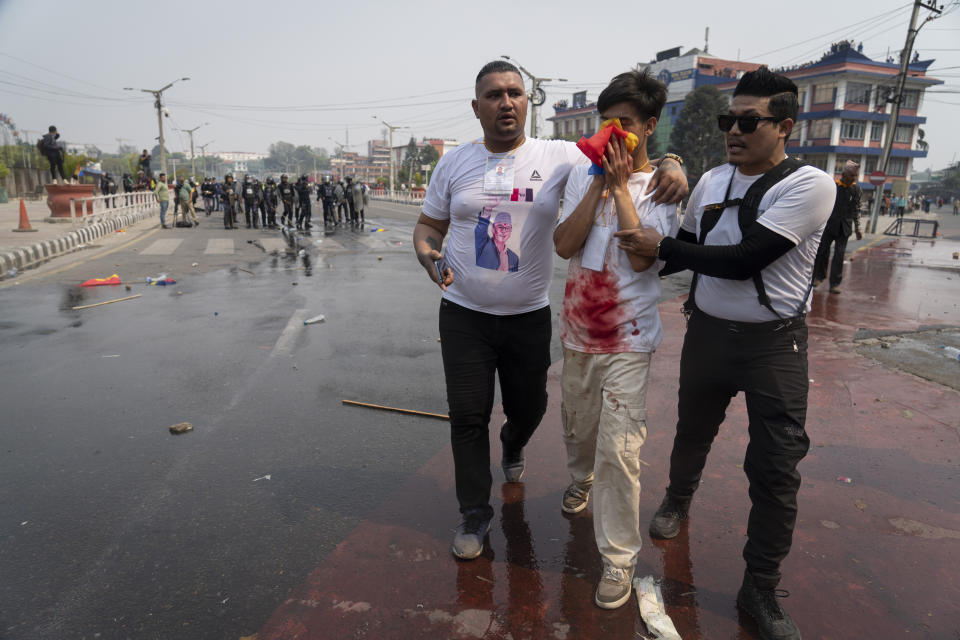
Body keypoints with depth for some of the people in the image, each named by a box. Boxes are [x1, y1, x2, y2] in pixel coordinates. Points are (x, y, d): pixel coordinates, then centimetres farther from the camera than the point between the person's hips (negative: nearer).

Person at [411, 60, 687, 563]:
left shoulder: (559, 157, -2)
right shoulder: (454, 163, 2)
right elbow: (429, 224, 9)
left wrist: (671, 166, -20)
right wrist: (426, 253, -14)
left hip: (529, 315, 1)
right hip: (464, 314, 0)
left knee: (528, 406, 17)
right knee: (468, 416, 1)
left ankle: (511, 447, 54)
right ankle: (475, 515, 20)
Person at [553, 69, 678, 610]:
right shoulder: (584, 175, 5)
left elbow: (641, 258, -20)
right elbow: (564, 245, -8)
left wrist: (621, 185, -16)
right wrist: (599, 183, -13)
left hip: (628, 340, -4)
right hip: (578, 328, 4)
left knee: (619, 452, -7)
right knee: (579, 427, 21)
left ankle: (620, 559, 10)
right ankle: (581, 478, 54)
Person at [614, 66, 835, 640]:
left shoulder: (809, 186, -14)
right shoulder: (711, 181, 4)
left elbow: (744, 259, -23)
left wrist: (661, 246, -19)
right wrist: (641, 260, 4)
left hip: (774, 344, -4)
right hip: (707, 332, 4)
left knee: (776, 469, 1)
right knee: (693, 432, 21)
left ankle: (760, 589, 19)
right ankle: (679, 499, 51)